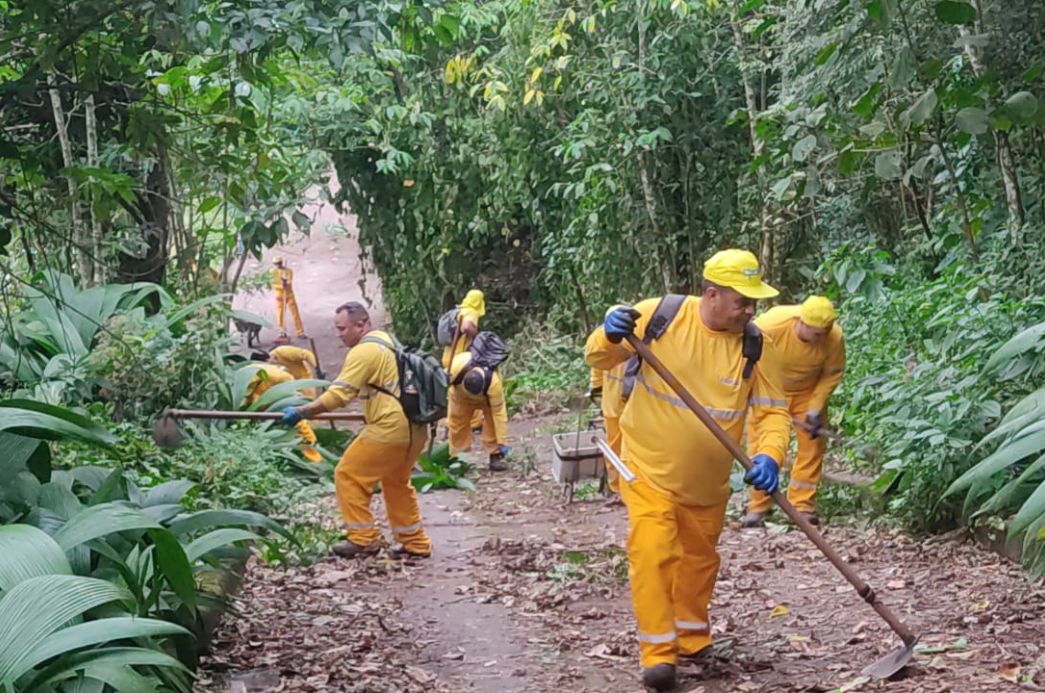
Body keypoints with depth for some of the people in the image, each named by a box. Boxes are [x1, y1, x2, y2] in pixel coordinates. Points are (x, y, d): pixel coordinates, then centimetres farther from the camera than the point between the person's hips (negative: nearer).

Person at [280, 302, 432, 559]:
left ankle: (364, 539, 5)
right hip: (415, 429, 10)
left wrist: (300, 412, -12)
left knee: (348, 475, 1)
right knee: (397, 483, 23)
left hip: (389, 429, -10)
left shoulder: (364, 350, -13)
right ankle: (416, 544, 27)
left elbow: (338, 394, -18)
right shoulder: (388, 342, 16)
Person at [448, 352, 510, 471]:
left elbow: (499, 413, -36)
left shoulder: (494, 383, -45)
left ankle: (496, 455, -7)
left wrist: (502, 442, -31)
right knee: (456, 420, -4)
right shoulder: (455, 369, -43)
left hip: (487, 394, -2)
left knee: (493, 419, -18)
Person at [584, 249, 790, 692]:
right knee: (652, 552, -15)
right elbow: (598, 359, -8)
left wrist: (769, 455, -27)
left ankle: (693, 640, 40)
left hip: (708, 479, 3)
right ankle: (658, 653, -4)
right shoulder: (659, 316, -16)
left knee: (700, 559, 18)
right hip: (649, 466, -3)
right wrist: (610, 336, -31)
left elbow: (772, 411, -7)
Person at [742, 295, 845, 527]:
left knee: (812, 446, -3)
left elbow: (832, 374, -12)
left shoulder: (835, 338, -29)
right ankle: (757, 507, 5)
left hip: (808, 392, 2)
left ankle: (803, 506, 6)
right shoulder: (769, 325, -35)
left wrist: (816, 408, -18)